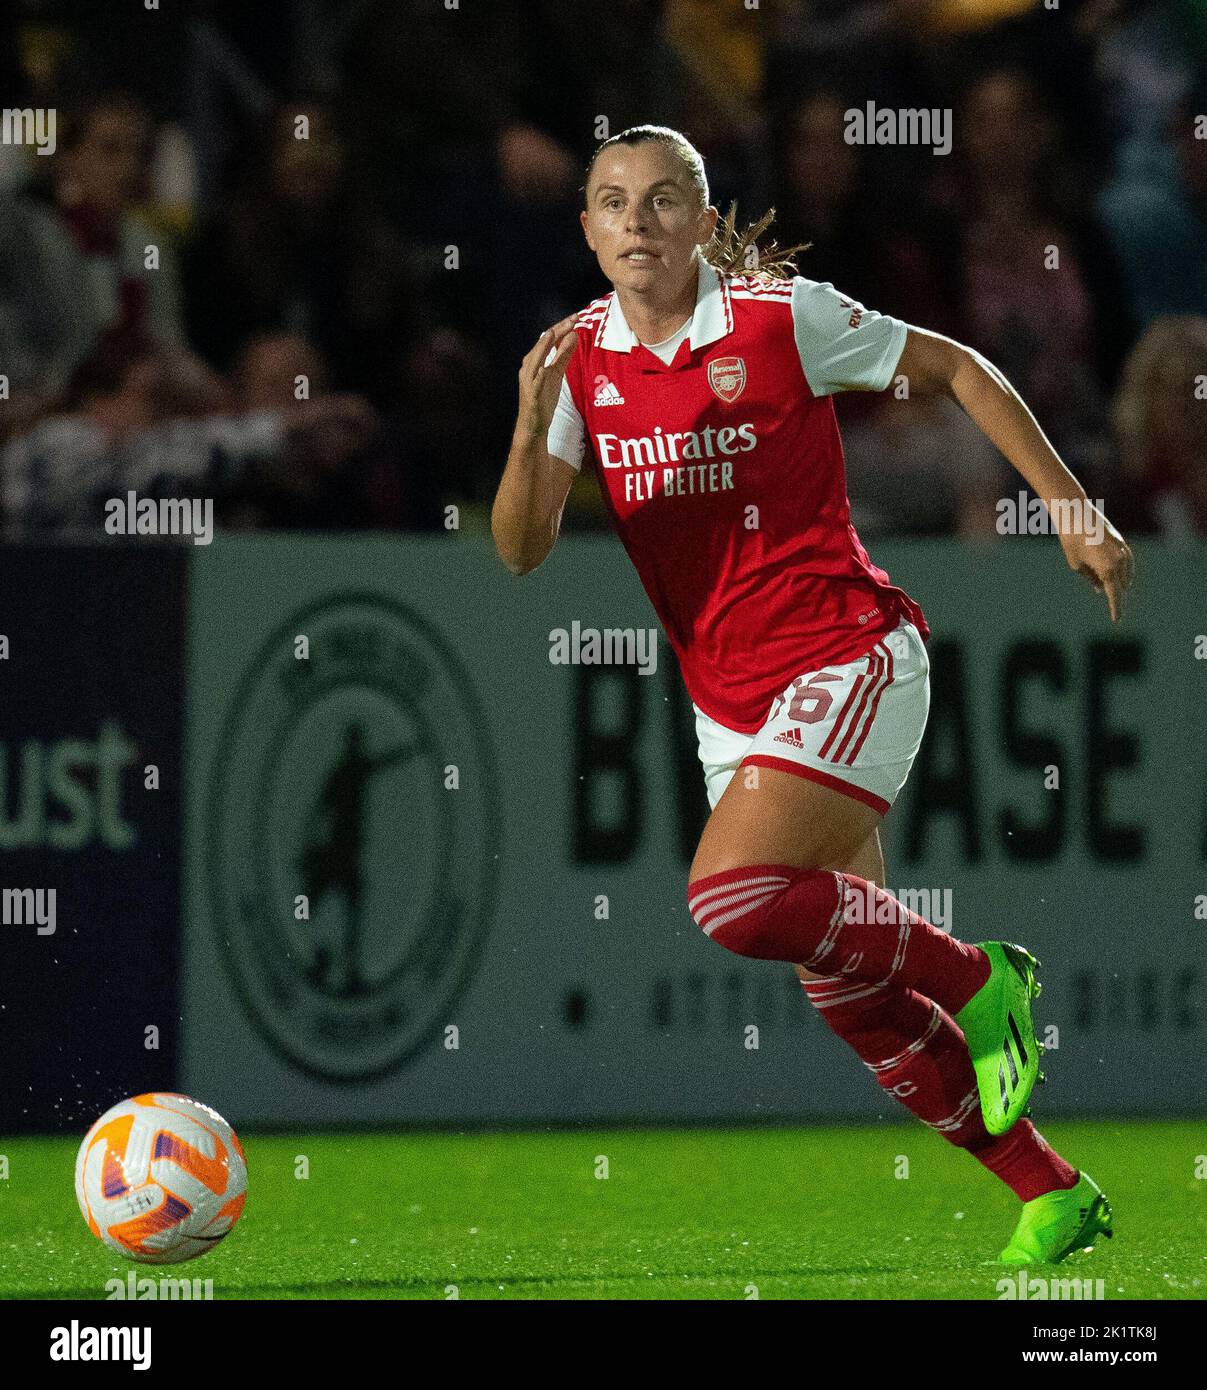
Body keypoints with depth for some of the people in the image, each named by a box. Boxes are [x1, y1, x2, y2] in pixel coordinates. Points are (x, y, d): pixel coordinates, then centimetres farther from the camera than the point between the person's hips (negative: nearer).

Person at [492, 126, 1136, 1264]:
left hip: (846, 660, -6)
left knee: (733, 894, -27)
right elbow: (520, 551, -5)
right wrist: (531, 424, -24)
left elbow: (953, 369, 2)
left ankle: (977, 978, -4)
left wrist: (1070, 509, 0)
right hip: (727, 697, 6)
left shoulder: (780, 317, -11)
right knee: (841, 987, 6)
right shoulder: (581, 359, 2)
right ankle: (1049, 1194, 19)